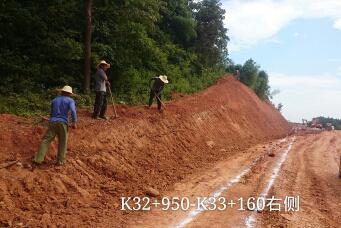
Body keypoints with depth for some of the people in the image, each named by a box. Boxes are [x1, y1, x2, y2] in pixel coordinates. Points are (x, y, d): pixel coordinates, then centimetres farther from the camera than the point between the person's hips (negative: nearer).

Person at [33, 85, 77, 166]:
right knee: (62, 142, 10)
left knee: (46, 141, 4)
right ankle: (60, 161, 13)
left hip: (52, 122, 3)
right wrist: (74, 123, -12)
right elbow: (73, 111, -14)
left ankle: (38, 159, -3)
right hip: (62, 123, -3)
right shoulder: (70, 100, 5)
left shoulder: (54, 100, 20)